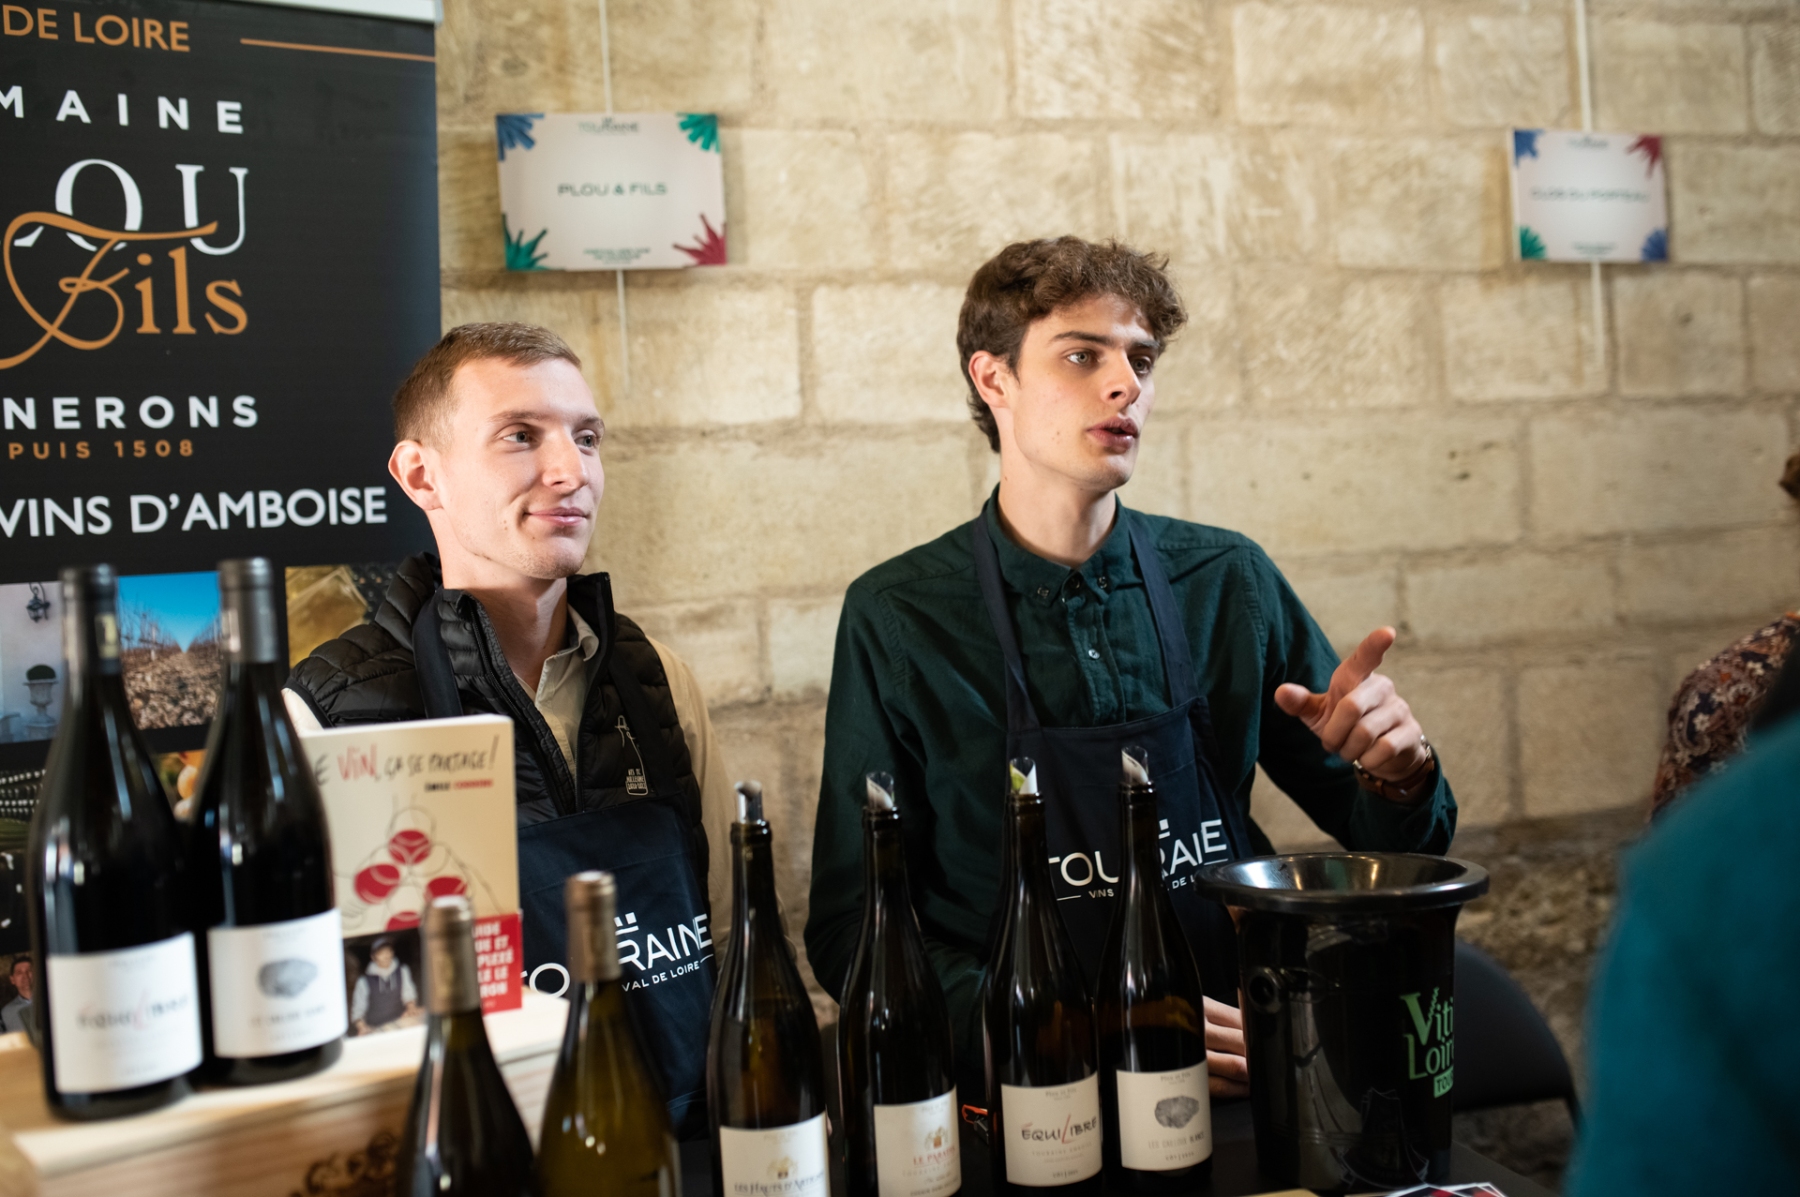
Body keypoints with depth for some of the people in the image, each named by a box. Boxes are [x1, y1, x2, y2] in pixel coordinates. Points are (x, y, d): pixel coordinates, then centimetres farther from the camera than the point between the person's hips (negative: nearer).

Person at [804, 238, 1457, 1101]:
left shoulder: (1231, 582, 6)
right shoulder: (897, 618, -2)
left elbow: (1391, 844, 15)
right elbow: (852, 929, -3)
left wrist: (1397, 771, -9)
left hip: (1240, 1070, 3)